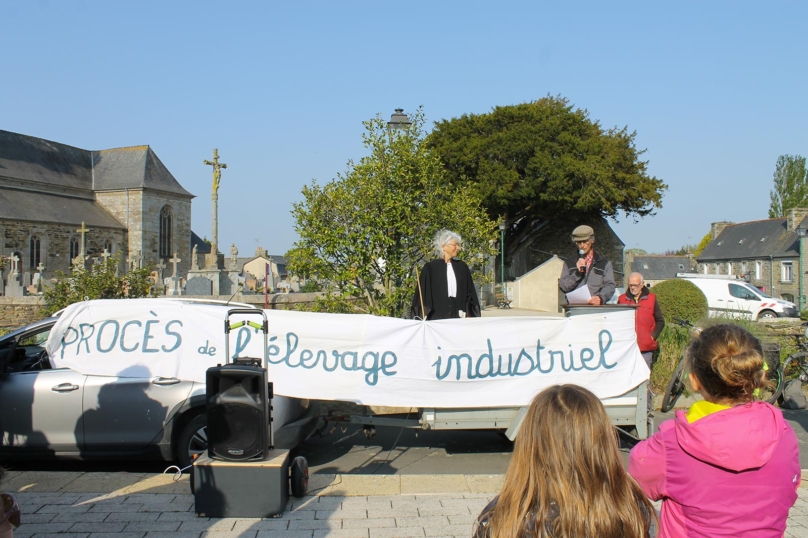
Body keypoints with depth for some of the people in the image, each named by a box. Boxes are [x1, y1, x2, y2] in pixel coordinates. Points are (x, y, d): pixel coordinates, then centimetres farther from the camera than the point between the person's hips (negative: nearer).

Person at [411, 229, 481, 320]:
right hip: (436, 318, -3)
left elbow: (470, 293, 12)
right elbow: (423, 295, 0)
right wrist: (423, 319, -8)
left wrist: (468, 315, 1)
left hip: (458, 318, 3)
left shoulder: (462, 267, 10)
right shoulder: (430, 268, 1)